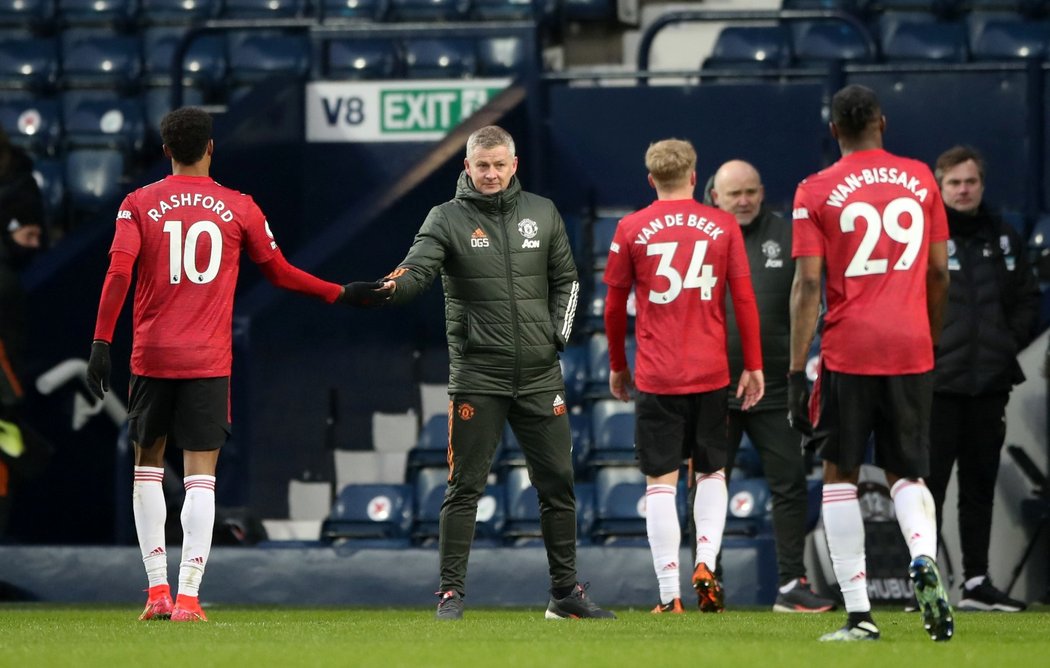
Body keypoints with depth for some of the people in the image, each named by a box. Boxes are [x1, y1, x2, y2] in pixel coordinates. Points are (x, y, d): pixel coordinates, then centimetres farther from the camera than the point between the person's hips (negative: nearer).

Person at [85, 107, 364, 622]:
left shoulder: (139, 205, 2)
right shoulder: (239, 208, 3)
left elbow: (118, 274, -9)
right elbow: (278, 272, 11)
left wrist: (101, 342, -9)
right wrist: (341, 294, 23)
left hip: (151, 357, 1)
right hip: (209, 361, -1)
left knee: (147, 465, 16)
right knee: (200, 476, -2)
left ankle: (157, 590, 10)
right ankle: (188, 597, -12)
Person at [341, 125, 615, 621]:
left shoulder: (542, 214, 10)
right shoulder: (447, 218, -2)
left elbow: (566, 279, 19)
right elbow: (417, 270, -16)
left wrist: (559, 333, 5)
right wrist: (385, 289, -37)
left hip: (540, 374, 3)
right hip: (476, 374, -3)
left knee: (557, 483, 7)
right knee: (465, 487, -4)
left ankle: (566, 591, 17)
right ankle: (451, 592, 2)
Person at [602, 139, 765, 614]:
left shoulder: (631, 229, 0)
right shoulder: (722, 226, 1)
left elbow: (614, 305, 5)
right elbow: (744, 299, 1)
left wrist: (617, 366, 18)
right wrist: (753, 365, 9)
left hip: (655, 377, -1)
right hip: (711, 373, 1)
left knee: (661, 481, 1)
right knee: (711, 472, 17)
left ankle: (669, 594, -4)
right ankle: (705, 562, -4)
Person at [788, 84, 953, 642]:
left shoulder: (816, 192, -2)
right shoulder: (920, 179, 7)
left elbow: (807, 285, -7)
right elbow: (939, 272, 11)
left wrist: (796, 371, -6)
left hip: (848, 350, -2)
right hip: (911, 348, 3)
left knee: (840, 476, 8)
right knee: (906, 474, 11)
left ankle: (858, 615, 1)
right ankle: (924, 560, -21)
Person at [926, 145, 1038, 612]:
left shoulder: (1004, 240, 11)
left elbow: (1028, 299, 17)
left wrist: (1010, 343, 3)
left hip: (990, 383, 5)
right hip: (936, 383, -5)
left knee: (980, 485, 10)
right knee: (929, 485, -4)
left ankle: (976, 582, 15)